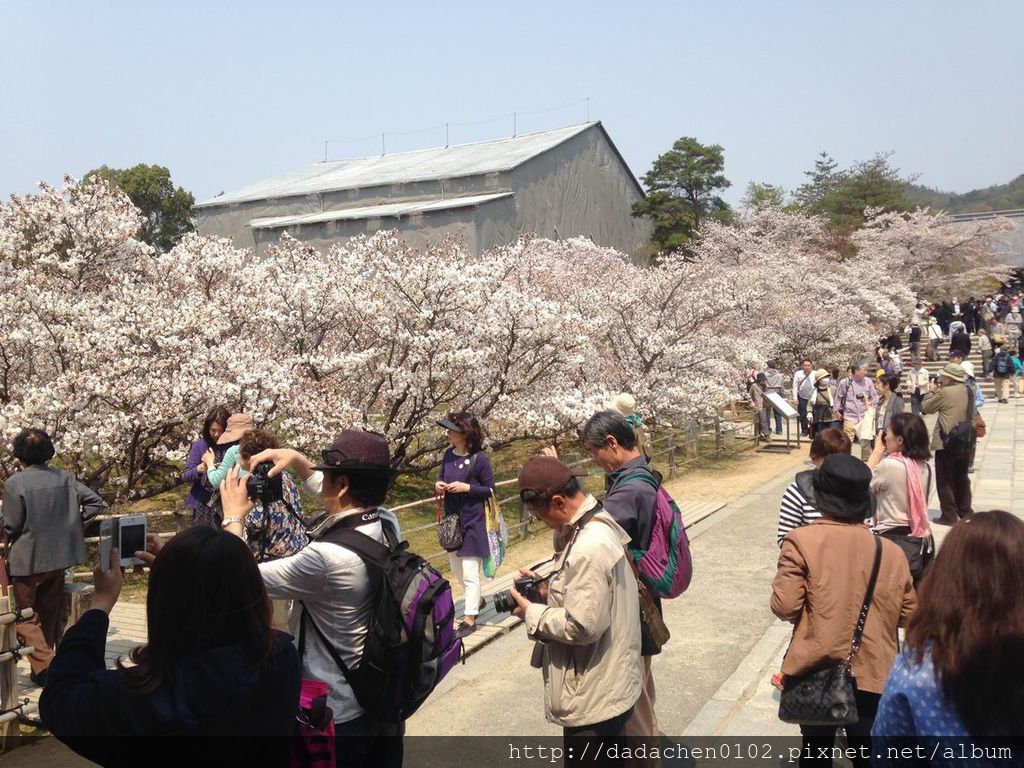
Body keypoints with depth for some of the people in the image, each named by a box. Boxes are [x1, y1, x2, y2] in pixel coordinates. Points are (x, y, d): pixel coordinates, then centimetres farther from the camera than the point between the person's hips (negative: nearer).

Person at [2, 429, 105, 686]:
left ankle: (43, 667, 1)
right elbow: (95, 502, -5)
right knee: (50, 615, 19)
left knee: (27, 617, 9)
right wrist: (73, 523, 6)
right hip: (59, 558, 5)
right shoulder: (64, 478, -2)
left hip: (27, 560, -5)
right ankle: (48, 657, 27)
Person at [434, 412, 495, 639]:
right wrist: (438, 485, -10)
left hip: (472, 522, -7)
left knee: (469, 571, -1)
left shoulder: (479, 459, -16)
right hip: (452, 519, 7)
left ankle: (469, 618, 11)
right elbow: (442, 479, 13)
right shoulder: (448, 455, 1)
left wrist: (466, 487, -21)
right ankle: (477, 599, 42)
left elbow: (490, 489, -9)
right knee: (456, 568, 19)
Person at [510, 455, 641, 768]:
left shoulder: (589, 548, -29)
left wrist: (533, 613, -14)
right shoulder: (599, 523, 4)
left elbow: (583, 626, -28)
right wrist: (551, 590, 4)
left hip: (594, 699, -10)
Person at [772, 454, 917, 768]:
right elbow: (909, 615, 6)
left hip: (815, 673, -2)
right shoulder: (891, 552, -2)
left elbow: (784, 607, -16)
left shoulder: (801, 541, -13)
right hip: (873, 675, 2)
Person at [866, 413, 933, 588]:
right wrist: (884, 452, 7)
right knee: (916, 592, 16)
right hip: (922, 540, 8)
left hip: (896, 540, -8)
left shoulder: (890, 465, -19)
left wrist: (877, 450, 2)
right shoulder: (924, 466, 5)